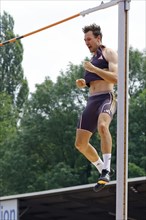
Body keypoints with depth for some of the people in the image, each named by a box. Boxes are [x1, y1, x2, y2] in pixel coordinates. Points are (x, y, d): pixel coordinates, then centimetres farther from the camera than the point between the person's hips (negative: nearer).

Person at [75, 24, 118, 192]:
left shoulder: (108, 53, 2)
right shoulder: (92, 59, 25)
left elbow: (115, 78, -12)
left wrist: (93, 69, -15)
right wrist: (83, 83, 14)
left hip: (106, 98, -9)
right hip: (91, 101, 9)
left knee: (102, 126, -39)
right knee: (80, 143, 4)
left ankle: (106, 170, -38)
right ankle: (104, 171, 19)